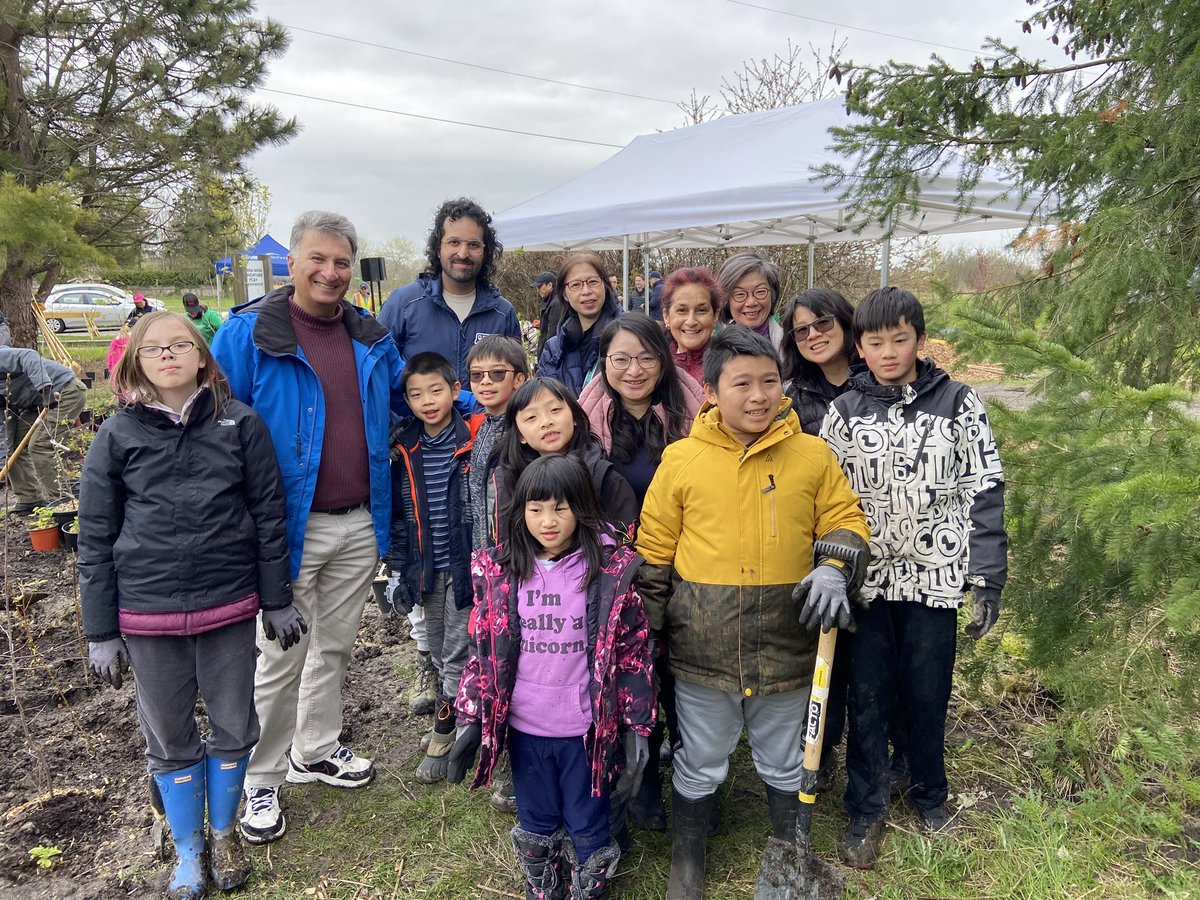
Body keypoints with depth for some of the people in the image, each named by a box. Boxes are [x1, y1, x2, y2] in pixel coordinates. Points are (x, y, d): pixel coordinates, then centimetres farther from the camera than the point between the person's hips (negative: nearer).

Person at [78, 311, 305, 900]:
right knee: (169, 738, 14)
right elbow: (95, 538, 1)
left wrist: (277, 602, 2)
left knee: (233, 727, 13)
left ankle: (224, 834, 37)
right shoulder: (117, 435, -2)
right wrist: (100, 632, 1)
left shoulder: (240, 423, -4)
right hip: (148, 612, 0)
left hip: (229, 605, 0)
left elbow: (268, 515, 0)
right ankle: (188, 849, 35)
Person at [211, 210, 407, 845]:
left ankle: (315, 750, 39)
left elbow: (406, 401, 20)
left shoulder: (373, 338, 7)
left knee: (335, 644, 19)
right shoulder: (248, 333, -9)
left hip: (360, 524, 5)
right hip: (290, 525, -5)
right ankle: (260, 781, 25)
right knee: (282, 656, 5)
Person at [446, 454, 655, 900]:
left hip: (587, 729, -2)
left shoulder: (613, 571, -12)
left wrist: (636, 728, -7)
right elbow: (482, 651, 1)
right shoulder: (497, 571, -5)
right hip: (524, 728, 2)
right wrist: (469, 722, -1)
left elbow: (633, 654, -7)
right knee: (536, 829, 22)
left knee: (588, 830, 16)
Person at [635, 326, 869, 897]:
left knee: (785, 764, 22)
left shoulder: (813, 456, -3)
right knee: (699, 765, 17)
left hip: (786, 644, 1)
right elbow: (654, 550, 1)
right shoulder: (681, 459, -6)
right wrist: (646, 632, 3)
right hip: (701, 647, -1)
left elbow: (846, 521, 5)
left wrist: (835, 568, -16)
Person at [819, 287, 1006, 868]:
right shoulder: (843, 412, 1)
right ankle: (866, 810, 25)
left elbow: (984, 494, -1)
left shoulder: (959, 404, -1)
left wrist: (987, 579, -5)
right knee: (867, 696, 8)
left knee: (927, 692, 12)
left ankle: (929, 792, 36)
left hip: (936, 575, 0)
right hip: (867, 578, 1)